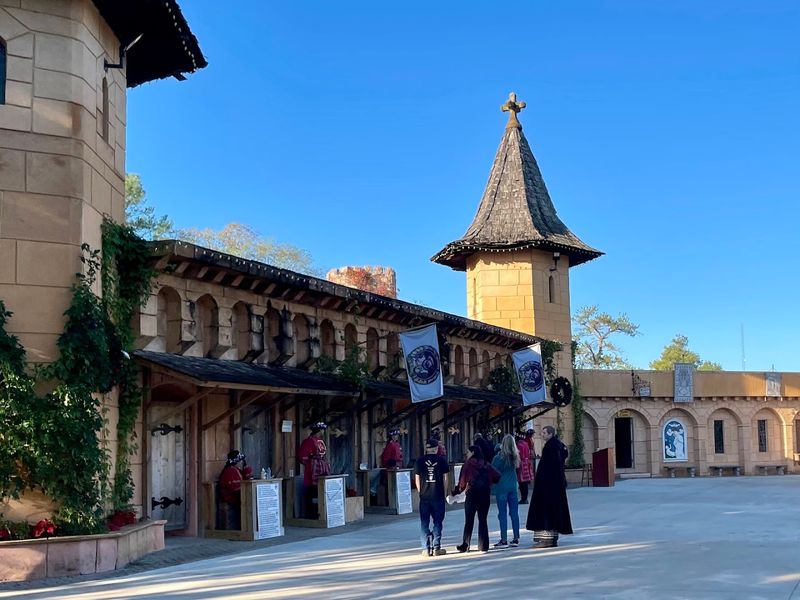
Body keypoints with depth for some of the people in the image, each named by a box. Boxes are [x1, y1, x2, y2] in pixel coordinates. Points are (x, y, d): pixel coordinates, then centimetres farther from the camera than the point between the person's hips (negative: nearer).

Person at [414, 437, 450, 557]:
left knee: (424, 523, 6)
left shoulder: (420, 461, 2)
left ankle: (426, 549, 5)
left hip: (424, 496, 1)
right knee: (437, 522, 6)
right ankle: (436, 548, 5)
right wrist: (444, 492, 11)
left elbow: (417, 480, 4)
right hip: (438, 496, -1)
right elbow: (446, 479, 1)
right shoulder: (442, 460, -1)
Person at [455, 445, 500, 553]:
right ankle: (483, 545, 6)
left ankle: (465, 545, 1)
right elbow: (497, 476, -2)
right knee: (483, 520, 9)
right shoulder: (486, 465, 8)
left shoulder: (468, 464, -1)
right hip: (485, 495, 3)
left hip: (472, 494, -3)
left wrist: (456, 492, 10)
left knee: (469, 521, 3)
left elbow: (462, 481, -2)